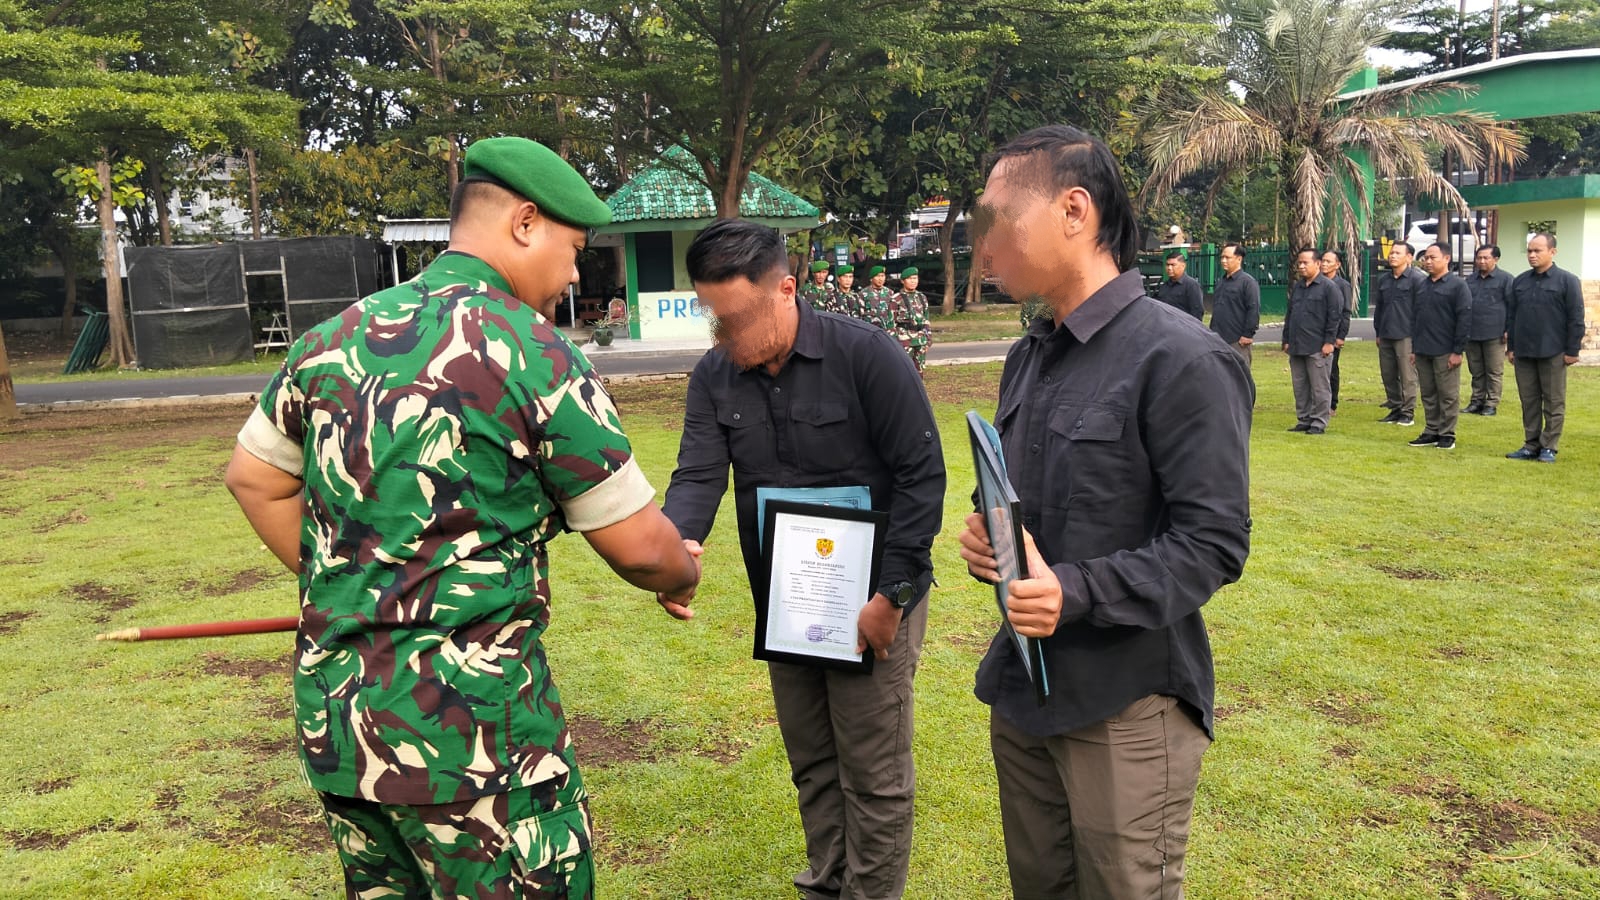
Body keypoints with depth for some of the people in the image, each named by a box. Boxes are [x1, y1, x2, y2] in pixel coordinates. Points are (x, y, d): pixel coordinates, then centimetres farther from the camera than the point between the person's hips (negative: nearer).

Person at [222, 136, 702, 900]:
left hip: (328, 719, 7)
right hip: (470, 733, -7)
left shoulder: (334, 337, 6)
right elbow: (638, 546, -9)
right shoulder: (532, 354, -13)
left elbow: (253, 478, 17)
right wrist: (681, 577, 12)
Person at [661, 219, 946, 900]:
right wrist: (678, 543, -33)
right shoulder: (713, 378, -1)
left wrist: (891, 596, -19)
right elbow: (699, 475, -10)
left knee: (873, 776, 7)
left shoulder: (866, 354, -16)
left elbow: (921, 475, -16)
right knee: (812, 765, 20)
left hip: (873, 603, -5)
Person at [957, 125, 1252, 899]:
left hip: (1127, 705, -7)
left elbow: (1215, 541, -17)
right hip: (1022, 687, 7)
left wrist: (1078, 592, -29)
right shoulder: (1028, 357, 11)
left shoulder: (1180, 359, -16)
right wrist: (984, 539, -3)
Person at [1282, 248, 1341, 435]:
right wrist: (1286, 340, 16)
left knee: (1319, 387, -1)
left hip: (1317, 348, -7)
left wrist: (1329, 342, -13)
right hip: (1296, 347, 7)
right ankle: (1303, 420, 18)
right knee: (1300, 387, 10)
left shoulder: (1328, 287, -4)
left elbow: (1333, 317, -9)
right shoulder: (1296, 287, 17)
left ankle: (1319, 422, 4)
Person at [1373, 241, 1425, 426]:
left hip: (1406, 336, -7)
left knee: (1407, 376, -3)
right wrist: (1378, 333, 18)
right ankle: (1395, 409, 20)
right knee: (1388, 375, 10)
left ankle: (1408, 413, 2)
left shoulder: (1417, 279, -6)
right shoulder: (1383, 280, 15)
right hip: (1386, 337, 7)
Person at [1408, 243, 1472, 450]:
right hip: (1423, 351, 7)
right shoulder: (1422, 286, 15)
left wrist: (1458, 350, -14)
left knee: (1448, 395, 0)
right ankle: (1431, 432, 18)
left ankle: (1447, 434, 6)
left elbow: (1465, 319, -10)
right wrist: (1414, 349, 14)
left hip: (1445, 353, -6)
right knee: (1428, 394, 11)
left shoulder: (1457, 285, -6)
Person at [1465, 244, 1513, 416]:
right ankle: (1477, 401, 18)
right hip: (1471, 334, 5)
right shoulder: (1471, 279, 15)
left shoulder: (1505, 278, -3)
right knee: (1476, 371, 11)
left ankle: (1492, 404, 6)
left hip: (1494, 335, -5)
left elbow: (1512, 305, -6)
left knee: (1494, 372, 1)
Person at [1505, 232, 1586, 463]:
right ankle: (1531, 445, 16)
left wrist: (1572, 350, -9)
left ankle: (1549, 447, 7)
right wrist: (1511, 347, 11)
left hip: (1553, 354, -5)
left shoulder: (1567, 281, -4)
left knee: (1554, 402, 2)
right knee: (1529, 401, 9)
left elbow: (1576, 318, -6)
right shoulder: (1520, 281, 10)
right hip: (1523, 353, 5)